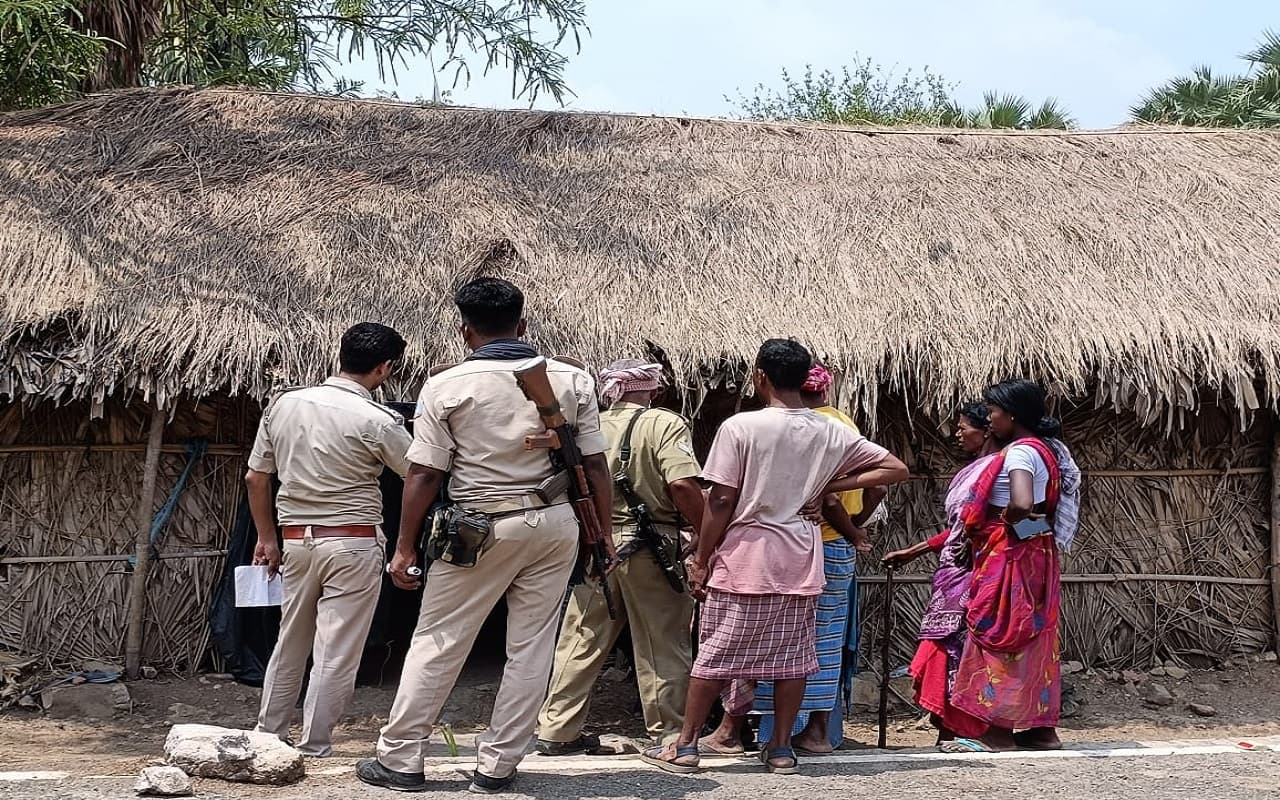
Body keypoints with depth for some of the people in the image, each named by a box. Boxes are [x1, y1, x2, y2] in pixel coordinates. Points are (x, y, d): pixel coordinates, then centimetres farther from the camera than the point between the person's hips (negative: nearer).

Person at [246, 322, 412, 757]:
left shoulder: (283, 405, 3)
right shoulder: (377, 421, -13)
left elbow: (255, 478, 9)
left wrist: (266, 537, 18)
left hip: (296, 540, 5)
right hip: (354, 543, -5)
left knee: (290, 643, 18)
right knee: (336, 651, 2)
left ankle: (267, 735, 26)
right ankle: (314, 749, 6)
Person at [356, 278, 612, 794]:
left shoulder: (446, 387, -5)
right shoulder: (572, 380, 2)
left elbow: (423, 474, -5)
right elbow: (595, 466, 3)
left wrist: (405, 549, 2)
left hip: (481, 527, -2)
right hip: (556, 525, 3)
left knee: (437, 644, 8)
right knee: (531, 649, 10)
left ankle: (400, 760, 14)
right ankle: (497, 767, 14)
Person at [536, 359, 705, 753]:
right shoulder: (665, 424, -8)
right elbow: (682, 485, -19)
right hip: (650, 548, -4)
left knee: (581, 641, 11)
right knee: (663, 647, 6)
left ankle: (556, 729, 16)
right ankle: (669, 734, 13)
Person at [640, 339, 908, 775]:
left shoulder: (740, 427, -11)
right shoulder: (830, 432, 3)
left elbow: (721, 501, -11)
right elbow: (895, 469, 7)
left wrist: (701, 560, -2)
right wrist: (829, 486, 4)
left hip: (744, 554, -4)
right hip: (800, 558, 4)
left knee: (715, 652, 4)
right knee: (792, 654, 11)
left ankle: (685, 746, 10)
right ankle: (781, 748, 17)